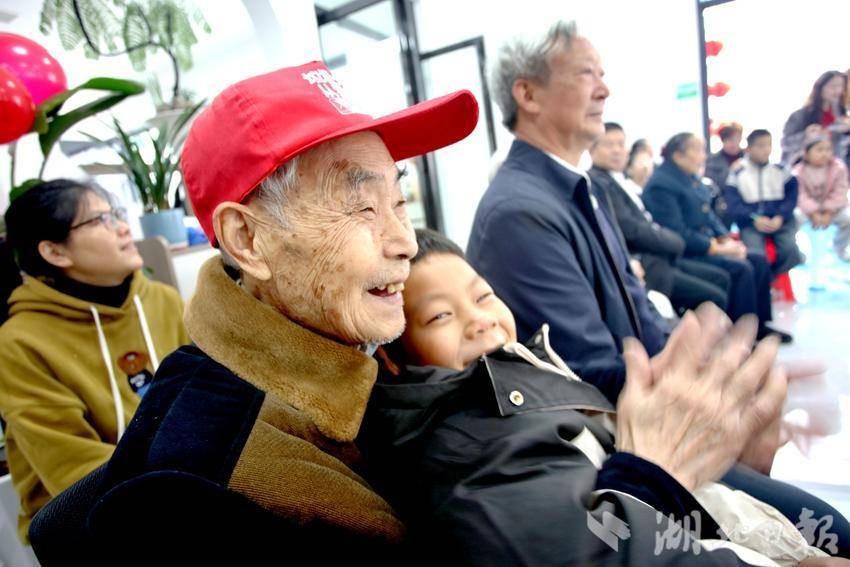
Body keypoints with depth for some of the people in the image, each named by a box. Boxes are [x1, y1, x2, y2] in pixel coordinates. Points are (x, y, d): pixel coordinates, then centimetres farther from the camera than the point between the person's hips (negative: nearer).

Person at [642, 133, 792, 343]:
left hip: (707, 244, 10)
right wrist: (716, 248, -20)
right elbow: (677, 231, -23)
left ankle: (759, 324, 12)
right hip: (684, 254, -10)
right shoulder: (660, 185, -16)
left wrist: (726, 239, 1)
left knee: (760, 260, 3)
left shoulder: (691, 178, 15)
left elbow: (708, 214, 19)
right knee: (740, 268, -23)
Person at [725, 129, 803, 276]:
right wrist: (754, 219, -18)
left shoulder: (781, 171, 11)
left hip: (779, 220, 2)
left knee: (791, 249, -25)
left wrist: (780, 217, -13)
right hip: (751, 222, -2)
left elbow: (791, 197, 6)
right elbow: (733, 204, -3)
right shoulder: (737, 173, 4)